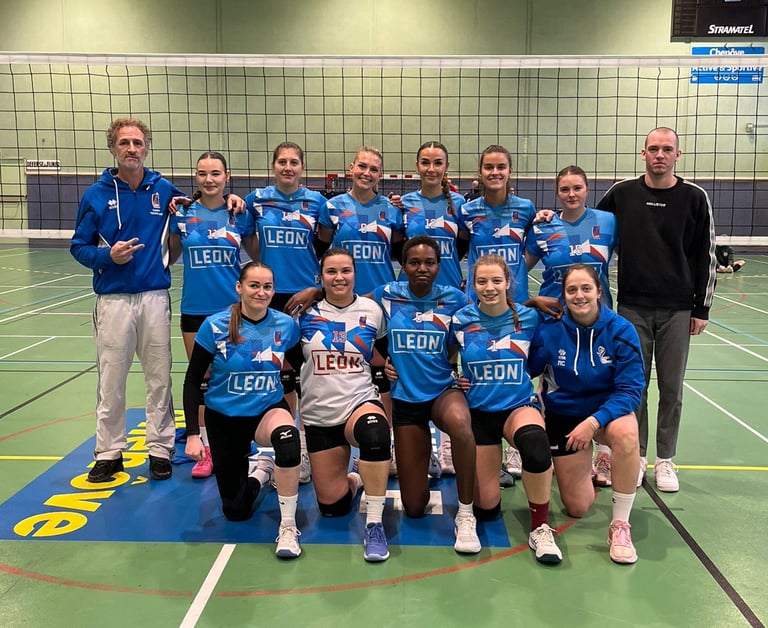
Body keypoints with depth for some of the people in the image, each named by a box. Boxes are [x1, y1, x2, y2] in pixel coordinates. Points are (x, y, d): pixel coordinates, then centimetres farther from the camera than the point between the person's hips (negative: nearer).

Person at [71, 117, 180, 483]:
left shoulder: (165, 190, 4)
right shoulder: (96, 195, 1)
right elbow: (79, 247, 4)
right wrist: (107, 256, -14)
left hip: (155, 296, 1)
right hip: (113, 299, -1)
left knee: (159, 377, 6)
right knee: (111, 381, 6)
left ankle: (160, 449, 19)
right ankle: (109, 453, 20)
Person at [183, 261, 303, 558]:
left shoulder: (286, 325, -11)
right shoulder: (215, 326, -16)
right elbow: (192, 381, -9)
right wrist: (192, 434, -14)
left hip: (269, 410, 0)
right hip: (224, 417, 0)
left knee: (287, 439, -38)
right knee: (236, 511, 7)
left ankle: (288, 527, -20)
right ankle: (261, 471, 41)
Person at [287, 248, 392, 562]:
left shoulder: (372, 311, 0)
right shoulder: (305, 312, -2)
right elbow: (291, 362, 9)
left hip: (361, 402, -1)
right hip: (318, 414, 2)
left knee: (374, 431, -39)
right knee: (332, 506, 2)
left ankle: (374, 525, -25)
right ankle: (354, 478, 38)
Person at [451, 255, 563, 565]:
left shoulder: (529, 317, -6)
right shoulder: (461, 320, -6)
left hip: (519, 405, -1)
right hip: (478, 411, 1)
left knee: (535, 442, -39)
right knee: (486, 509, 0)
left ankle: (540, 528, -17)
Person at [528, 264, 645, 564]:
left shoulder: (621, 330, -16)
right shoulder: (549, 331, -15)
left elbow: (631, 390, -19)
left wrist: (594, 421, -31)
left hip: (608, 411, -1)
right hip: (563, 415, 1)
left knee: (626, 433, -39)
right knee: (577, 508, 3)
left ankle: (620, 525, -19)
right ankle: (586, 468, 40)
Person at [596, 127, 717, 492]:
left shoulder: (694, 198, 0)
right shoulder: (622, 194, 1)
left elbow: (707, 256, 2)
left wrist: (702, 309, 1)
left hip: (677, 310, 0)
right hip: (632, 307, 1)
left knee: (671, 387, 6)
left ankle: (665, 460, 20)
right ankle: (637, 457, 21)